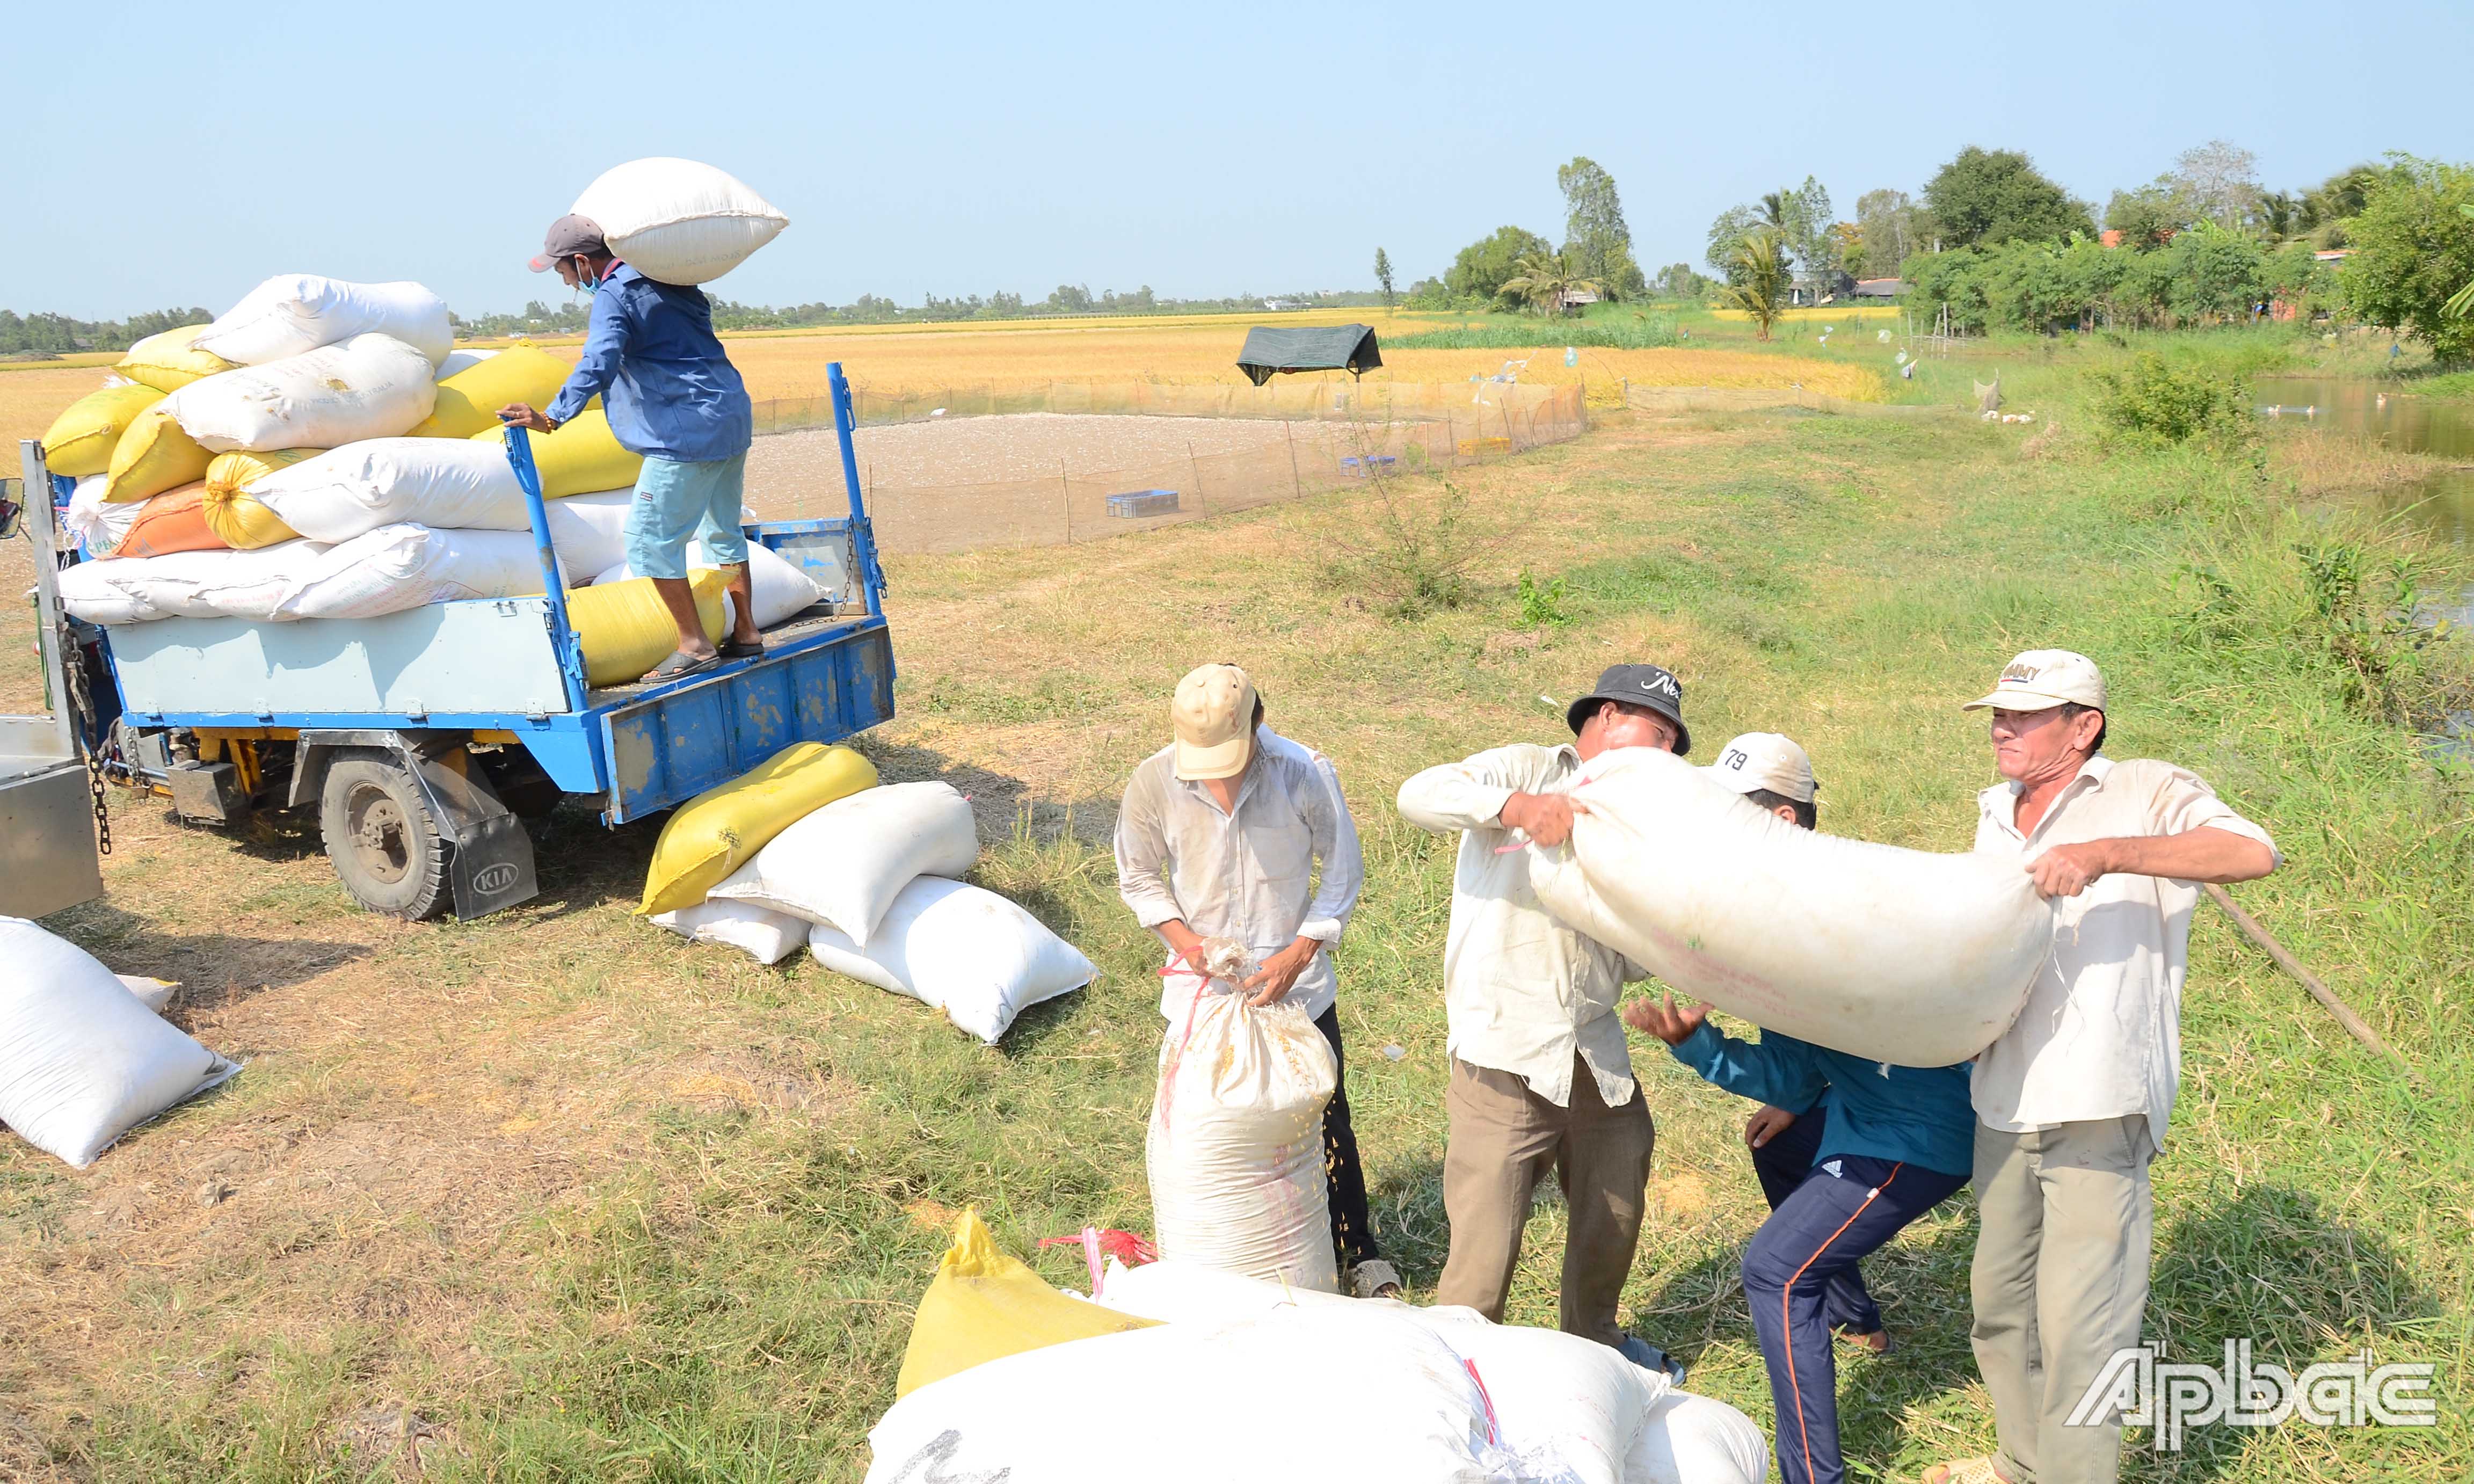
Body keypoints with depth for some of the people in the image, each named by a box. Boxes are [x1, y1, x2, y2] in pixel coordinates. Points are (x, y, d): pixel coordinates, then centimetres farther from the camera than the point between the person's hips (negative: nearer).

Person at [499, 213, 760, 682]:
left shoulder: (614, 296, -13)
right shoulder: (662, 279, 14)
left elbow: (599, 365, -29)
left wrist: (551, 417, -38)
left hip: (689, 433, -10)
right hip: (733, 419, 10)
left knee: (651, 540, -3)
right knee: (723, 530, 20)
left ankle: (695, 646, -1)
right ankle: (746, 633, 26)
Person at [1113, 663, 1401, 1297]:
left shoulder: (1306, 774, -19)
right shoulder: (1154, 783, -16)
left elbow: (1343, 872, -6)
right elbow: (1139, 877, 0)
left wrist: (1298, 955, -15)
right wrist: (1186, 942, -15)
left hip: (1296, 984, -1)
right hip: (1201, 989, 1)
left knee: (1326, 1122, 9)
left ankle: (1363, 1258, 27)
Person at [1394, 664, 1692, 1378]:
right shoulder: (1530, 769, -4)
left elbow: (1631, 961, 12)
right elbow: (1419, 794, -21)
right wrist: (1515, 805, -35)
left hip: (1596, 1054, 7)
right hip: (1505, 1057, -7)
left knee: (1615, 1216, 21)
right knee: (1485, 1248, -5)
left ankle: (1594, 1343, 45)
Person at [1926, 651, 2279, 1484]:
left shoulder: (2145, 793, -4)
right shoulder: (1995, 819, 17)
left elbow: (2253, 853, -21)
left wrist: (2106, 853, -28)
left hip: (2098, 1111, -7)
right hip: (2004, 1106, 7)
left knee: (2077, 1331, -7)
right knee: (2000, 1306, 18)